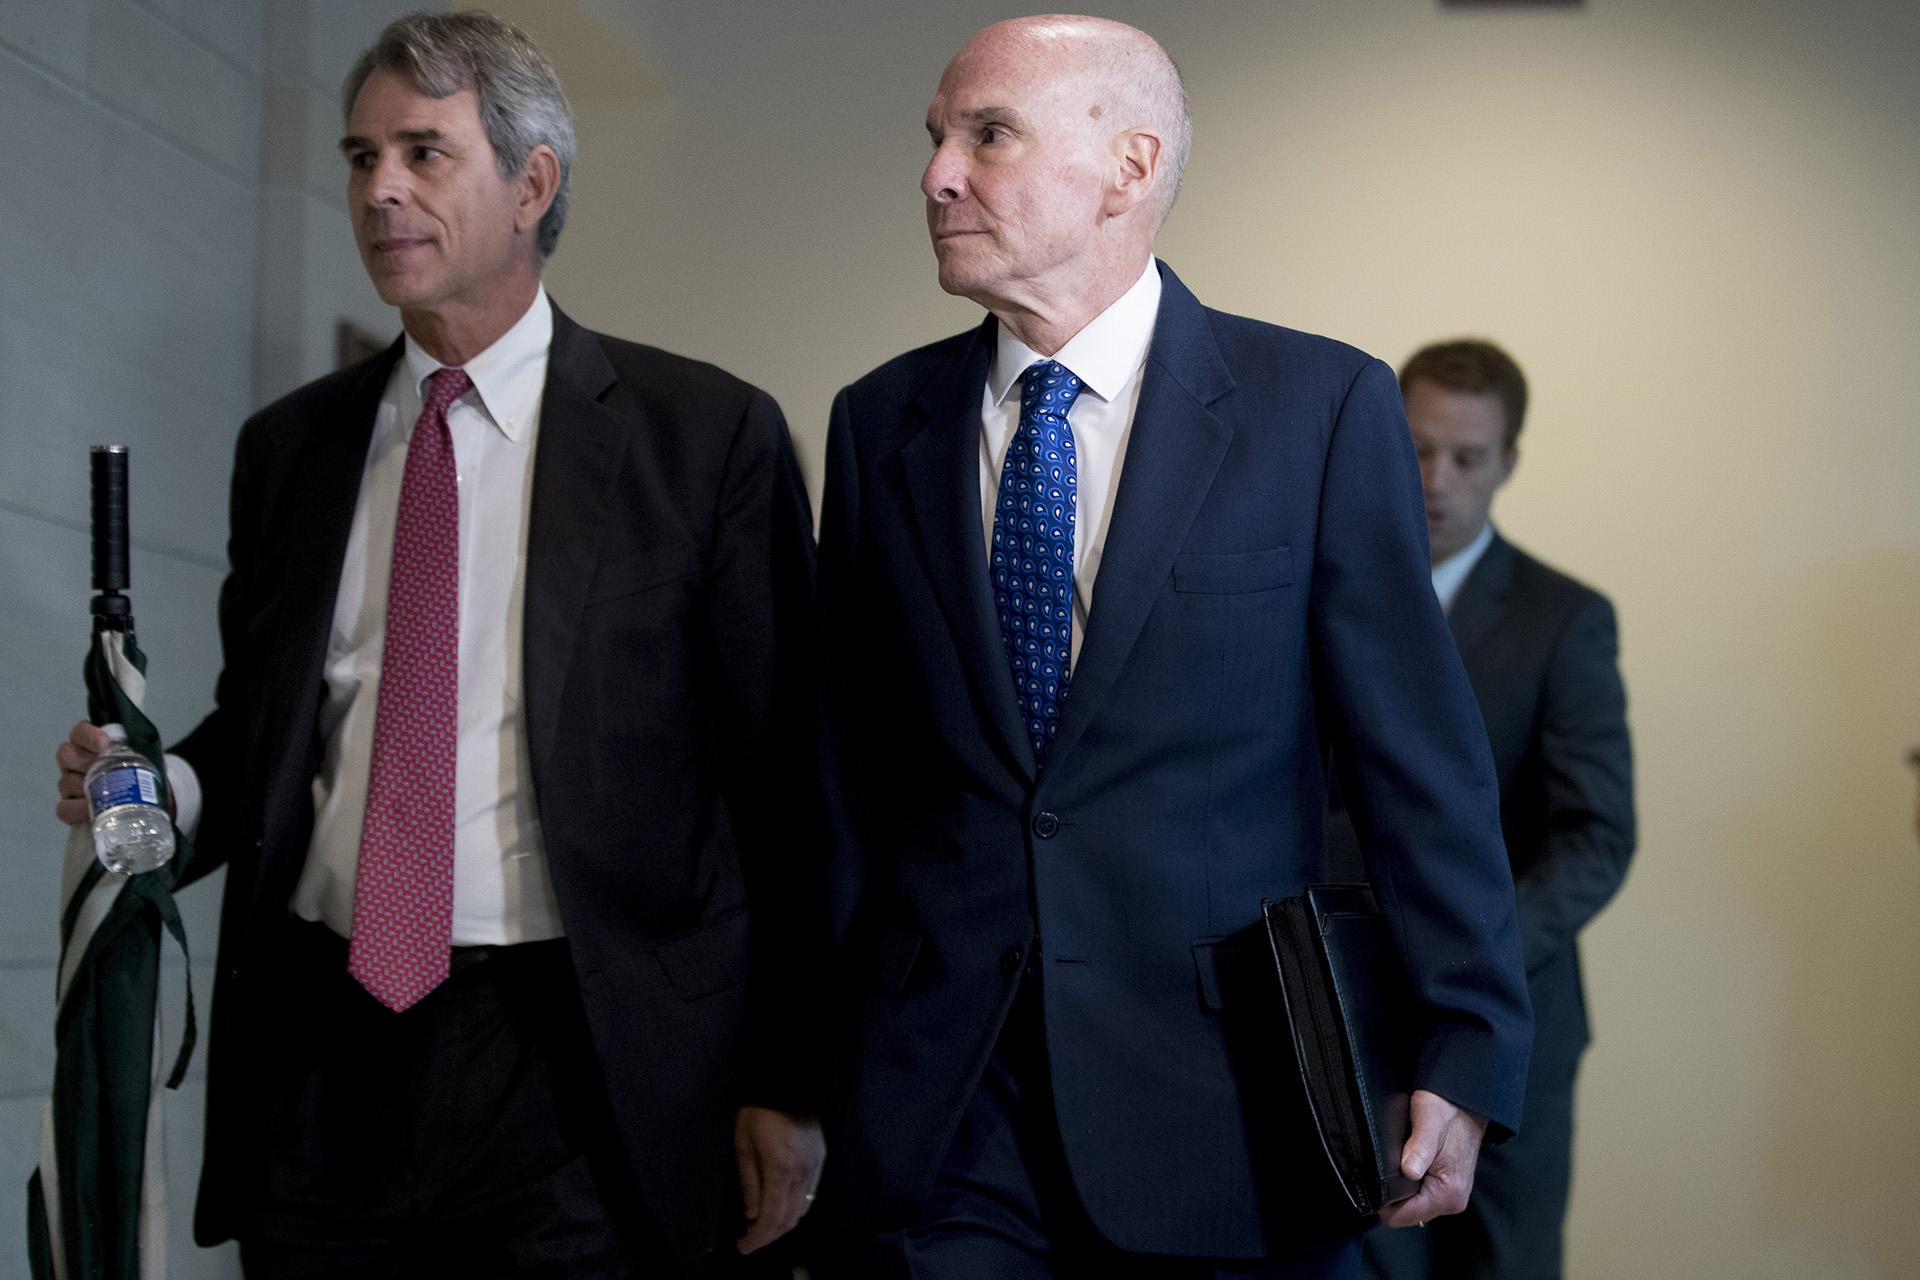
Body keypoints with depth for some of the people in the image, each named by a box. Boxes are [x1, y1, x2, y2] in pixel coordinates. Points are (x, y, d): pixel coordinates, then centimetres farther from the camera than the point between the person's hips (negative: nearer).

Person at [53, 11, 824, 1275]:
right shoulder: (289, 446, 13)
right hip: (317, 1050, 4)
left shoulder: (706, 434, -2)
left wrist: (786, 1083, -6)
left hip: (573, 1073, -4)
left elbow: (783, 783, -3)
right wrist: (167, 787, -3)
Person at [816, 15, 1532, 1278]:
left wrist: (1469, 1053, -7)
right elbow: (855, 763, 10)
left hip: (1221, 1112, -2)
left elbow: (1422, 758, -4)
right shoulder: (882, 423, 7)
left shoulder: (1322, 405, -4)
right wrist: (814, 1047, 9)